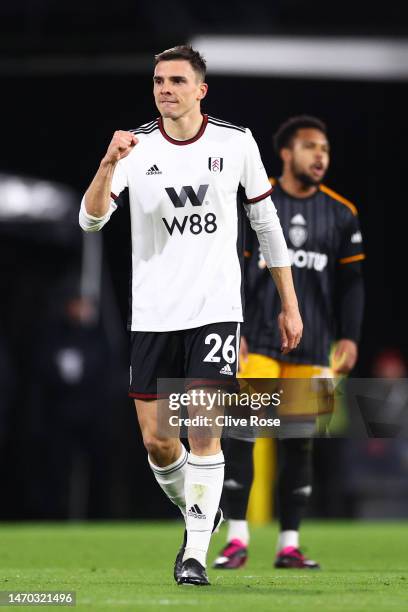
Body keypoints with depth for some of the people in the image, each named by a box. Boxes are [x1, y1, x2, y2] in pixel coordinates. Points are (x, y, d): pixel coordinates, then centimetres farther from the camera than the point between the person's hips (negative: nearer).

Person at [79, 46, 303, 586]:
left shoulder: (236, 144, -1)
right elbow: (90, 220, -13)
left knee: (204, 433, -11)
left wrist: (290, 305, 10)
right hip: (153, 314, 2)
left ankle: (196, 553, -6)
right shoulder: (135, 148, -2)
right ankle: (201, 514, 31)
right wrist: (109, 165, -31)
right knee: (155, 440, 4)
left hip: (216, 311, -2)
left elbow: (267, 222, 9)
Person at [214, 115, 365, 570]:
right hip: (259, 341, -3)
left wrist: (349, 336, 1)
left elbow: (350, 281, 10)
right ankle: (236, 540, -4)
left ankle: (289, 544, 8)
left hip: (313, 345, 3)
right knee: (244, 434, -9)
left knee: (300, 442, 3)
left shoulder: (341, 214, 7)